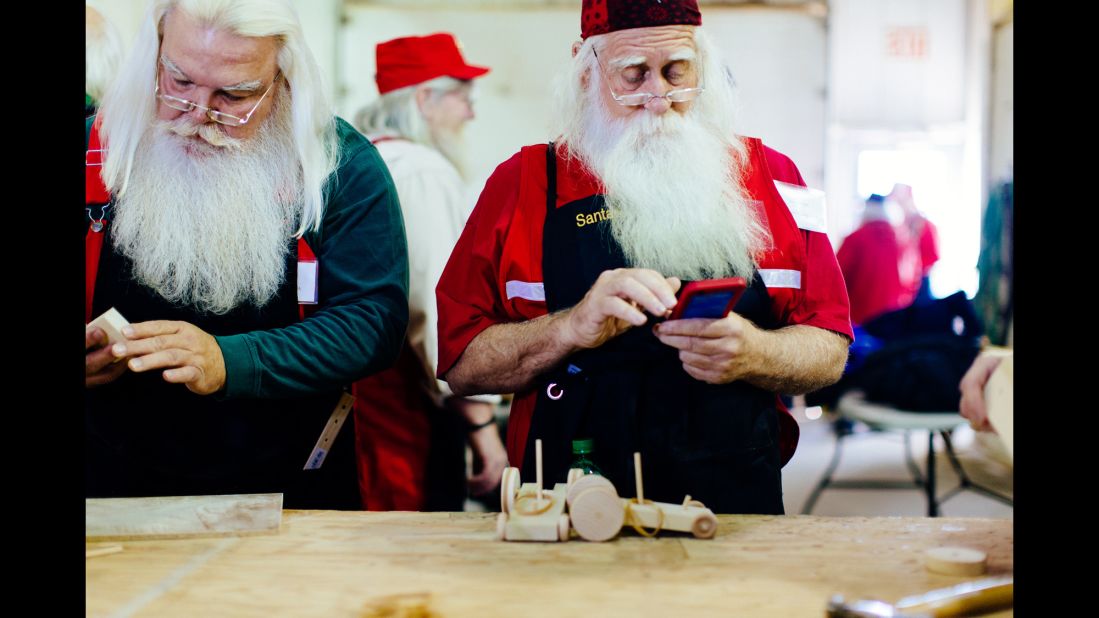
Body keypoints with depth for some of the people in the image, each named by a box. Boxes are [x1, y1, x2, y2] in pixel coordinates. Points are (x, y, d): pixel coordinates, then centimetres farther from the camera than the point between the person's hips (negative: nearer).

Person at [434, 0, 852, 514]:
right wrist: (572, 328, -16)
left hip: (737, 503, 1)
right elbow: (460, 365, 0)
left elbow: (830, 352, 8)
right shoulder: (523, 182, 6)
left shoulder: (769, 176, 10)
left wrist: (753, 354, -13)